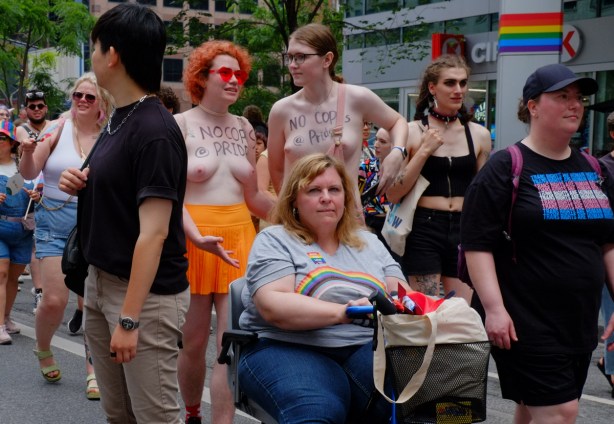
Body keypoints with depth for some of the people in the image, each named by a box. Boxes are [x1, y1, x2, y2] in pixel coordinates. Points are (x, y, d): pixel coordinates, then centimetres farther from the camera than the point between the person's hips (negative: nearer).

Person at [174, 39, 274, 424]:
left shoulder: (244, 128, 11)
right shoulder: (180, 125, -3)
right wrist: (197, 235, -26)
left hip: (239, 237, 3)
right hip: (192, 239, -3)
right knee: (194, 344, 9)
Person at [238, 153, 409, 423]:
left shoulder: (368, 242, 22)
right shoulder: (275, 240, 5)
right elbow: (273, 306, -11)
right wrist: (342, 312, -24)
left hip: (367, 347, 5)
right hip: (288, 348, -4)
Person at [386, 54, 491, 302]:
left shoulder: (479, 135, 8)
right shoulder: (412, 131, -1)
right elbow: (393, 194, -6)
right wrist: (424, 151, -12)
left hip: (464, 228, 3)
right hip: (424, 228, -3)